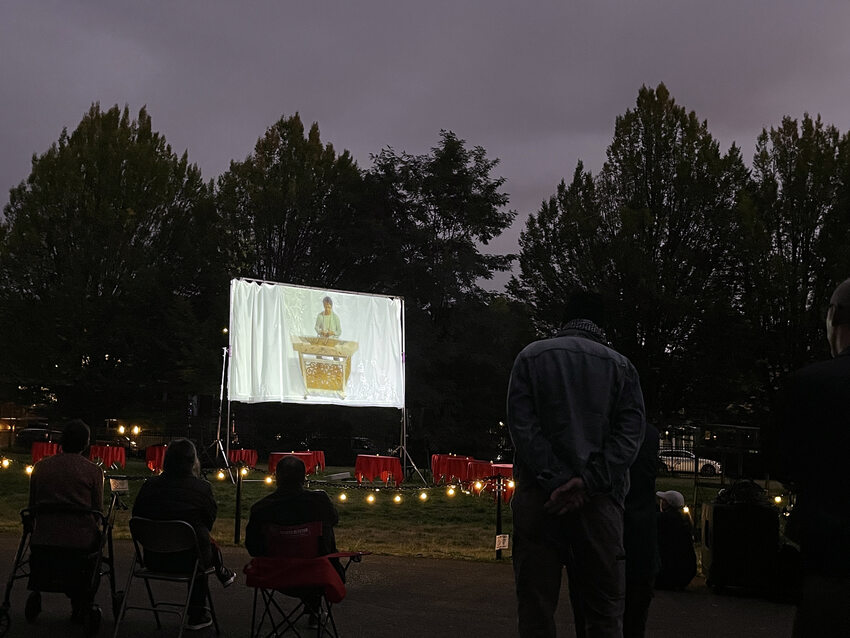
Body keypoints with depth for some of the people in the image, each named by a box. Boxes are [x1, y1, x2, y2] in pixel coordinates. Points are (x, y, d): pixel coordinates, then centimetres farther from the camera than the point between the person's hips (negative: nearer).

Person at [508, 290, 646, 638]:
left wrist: (556, 481, -8)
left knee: (536, 607, 3)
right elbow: (630, 432, -3)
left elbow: (522, 425, -3)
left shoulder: (530, 356, 9)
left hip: (538, 495, 0)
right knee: (605, 607, 6)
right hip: (598, 499, 0)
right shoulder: (621, 366, 9)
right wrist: (587, 482, -9)